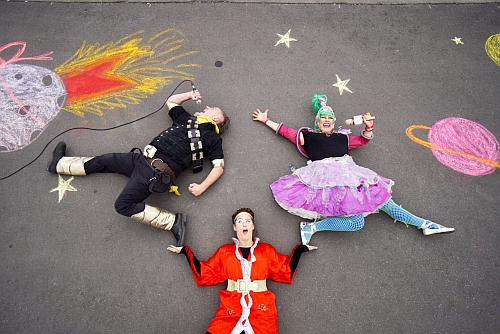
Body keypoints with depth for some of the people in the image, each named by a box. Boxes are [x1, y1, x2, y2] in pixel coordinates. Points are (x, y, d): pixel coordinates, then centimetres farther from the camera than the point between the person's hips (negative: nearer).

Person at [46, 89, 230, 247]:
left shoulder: (212, 137, 2)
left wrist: (201, 187, -16)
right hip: (144, 159, 8)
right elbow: (170, 101, 34)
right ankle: (60, 164, 37)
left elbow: (219, 166, -5)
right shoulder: (187, 119, 20)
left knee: (124, 205, -19)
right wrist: (189, 95, 25)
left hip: (159, 171, -8)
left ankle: (174, 221, -13)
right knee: (103, 161, 16)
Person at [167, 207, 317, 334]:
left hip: (261, 311, 1)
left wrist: (299, 249, 8)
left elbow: (286, 272, 11)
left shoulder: (266, 250, 12)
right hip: (231, 311, 0)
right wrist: (187, 252, 7)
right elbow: (205, 275, 10)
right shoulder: (225, 251, 12)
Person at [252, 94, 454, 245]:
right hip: (328, 180, -5)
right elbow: (285, 131, 20)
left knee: (384, 202, 1)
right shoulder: (308, 136, 15)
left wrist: (369, 127, 18)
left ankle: (425, 225, 12)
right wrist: (266, 120, 25)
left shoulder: (343, 137, 26)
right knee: (356, 221, -24)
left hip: (350, 177, 6)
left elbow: (364, 140, 37)